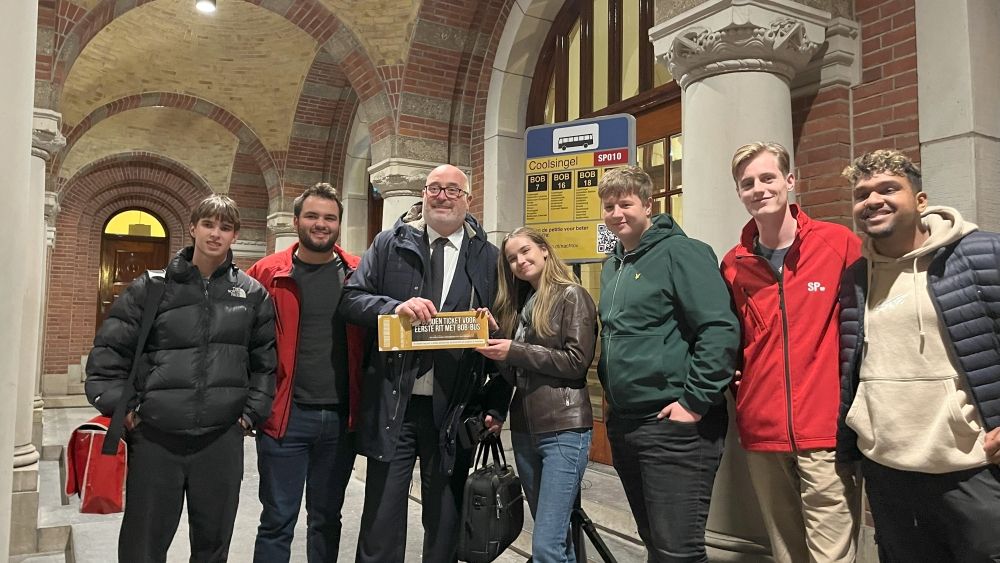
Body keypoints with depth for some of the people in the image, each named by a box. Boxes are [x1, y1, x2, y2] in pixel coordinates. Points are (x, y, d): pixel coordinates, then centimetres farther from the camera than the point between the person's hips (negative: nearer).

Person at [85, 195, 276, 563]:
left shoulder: (252, 293, 5)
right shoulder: (152, 287, 1)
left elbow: (266, 360, 9)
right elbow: (108, 349, 3)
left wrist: (254, 412, 2)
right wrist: (119, 406, -4)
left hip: (222, 439, 1)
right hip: (155, 438, -1)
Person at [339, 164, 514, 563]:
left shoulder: (488, 258, 6)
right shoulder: (390, 244, 6)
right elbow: (351, 299, 1)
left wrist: (496, 406, 0)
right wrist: (396, 307, -19)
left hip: (454, 410, 1)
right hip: (391, 404, 0)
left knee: (445, 520, 13)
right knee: (382, 515, 8)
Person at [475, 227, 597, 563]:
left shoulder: (572, 296, -4)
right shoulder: (520, 303, 16)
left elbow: (577, 361, -14)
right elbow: (514, 373, 14)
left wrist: (516, 351, -15)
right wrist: (496, 336, -2)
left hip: (564, 429, -7)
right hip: (525, 428, 7)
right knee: (554, 535, 17)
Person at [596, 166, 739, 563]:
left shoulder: (679, 252, -10)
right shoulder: (613, 266, 15)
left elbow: (721, 329, -19)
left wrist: (695, 401, -19)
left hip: (673, 424, -8)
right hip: (622, 423, 8)